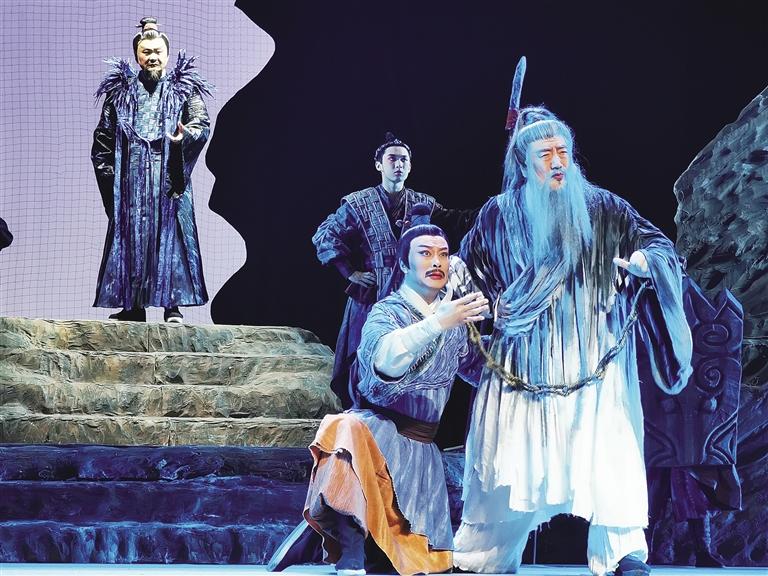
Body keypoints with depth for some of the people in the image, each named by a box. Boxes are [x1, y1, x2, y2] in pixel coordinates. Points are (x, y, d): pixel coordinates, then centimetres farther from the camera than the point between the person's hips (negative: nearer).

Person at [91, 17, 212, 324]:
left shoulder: (184, 89, 10)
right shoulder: (120, 92, 13)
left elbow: (202, 123, -3)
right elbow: (103, 137, 13)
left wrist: (186, 135, -24)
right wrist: (108, 172, 3)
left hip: (170, 179, -1)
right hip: (131, 180, 2)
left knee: (171, 233, -7)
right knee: (130, 237, -2)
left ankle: (173, 304, -7)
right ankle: (132, 306, 1)